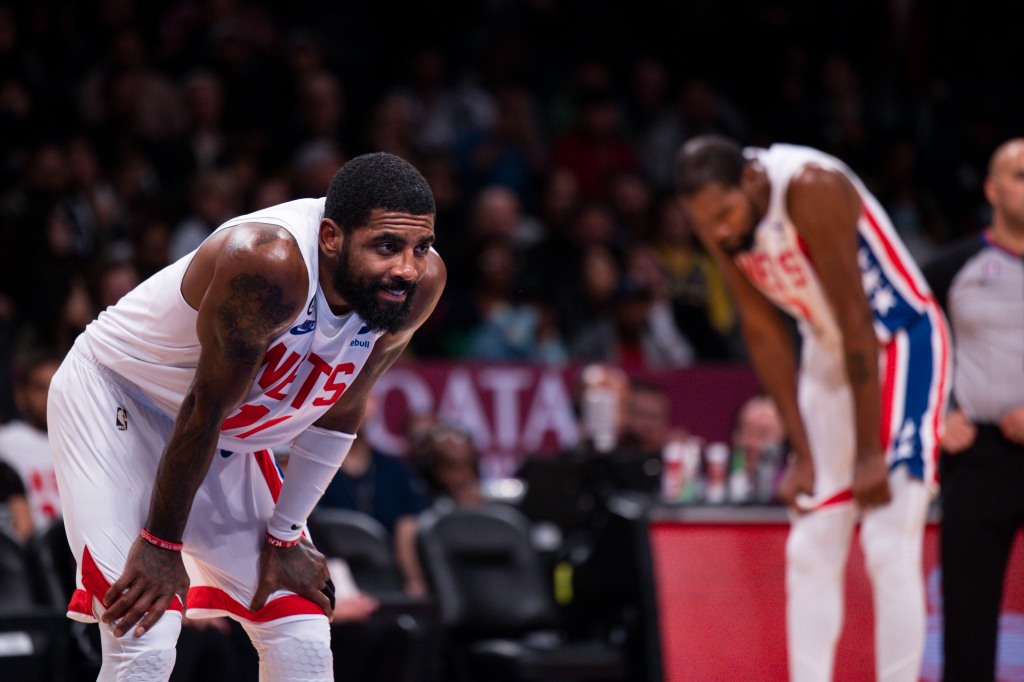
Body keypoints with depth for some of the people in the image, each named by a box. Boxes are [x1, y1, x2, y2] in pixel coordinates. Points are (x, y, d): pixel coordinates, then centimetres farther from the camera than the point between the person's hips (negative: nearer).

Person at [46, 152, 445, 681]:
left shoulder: (421, 283, -16)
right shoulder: (270, 261, -37)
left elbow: (339, 412, -2)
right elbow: (205, 408, -27)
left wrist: (285, 535, 3)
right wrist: (162, 543, -18)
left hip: (228, 438, 7)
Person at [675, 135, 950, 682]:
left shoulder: (811, 187, -30)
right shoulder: (714, 214, -9)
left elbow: (856, 321, -26)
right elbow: (763, 330, -2)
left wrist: (871, 453, -22)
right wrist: (802, 455, -4)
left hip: (903, 344, -7)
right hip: (828, 355, 7)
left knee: (888, 549, -14)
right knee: (810, 551, 4)